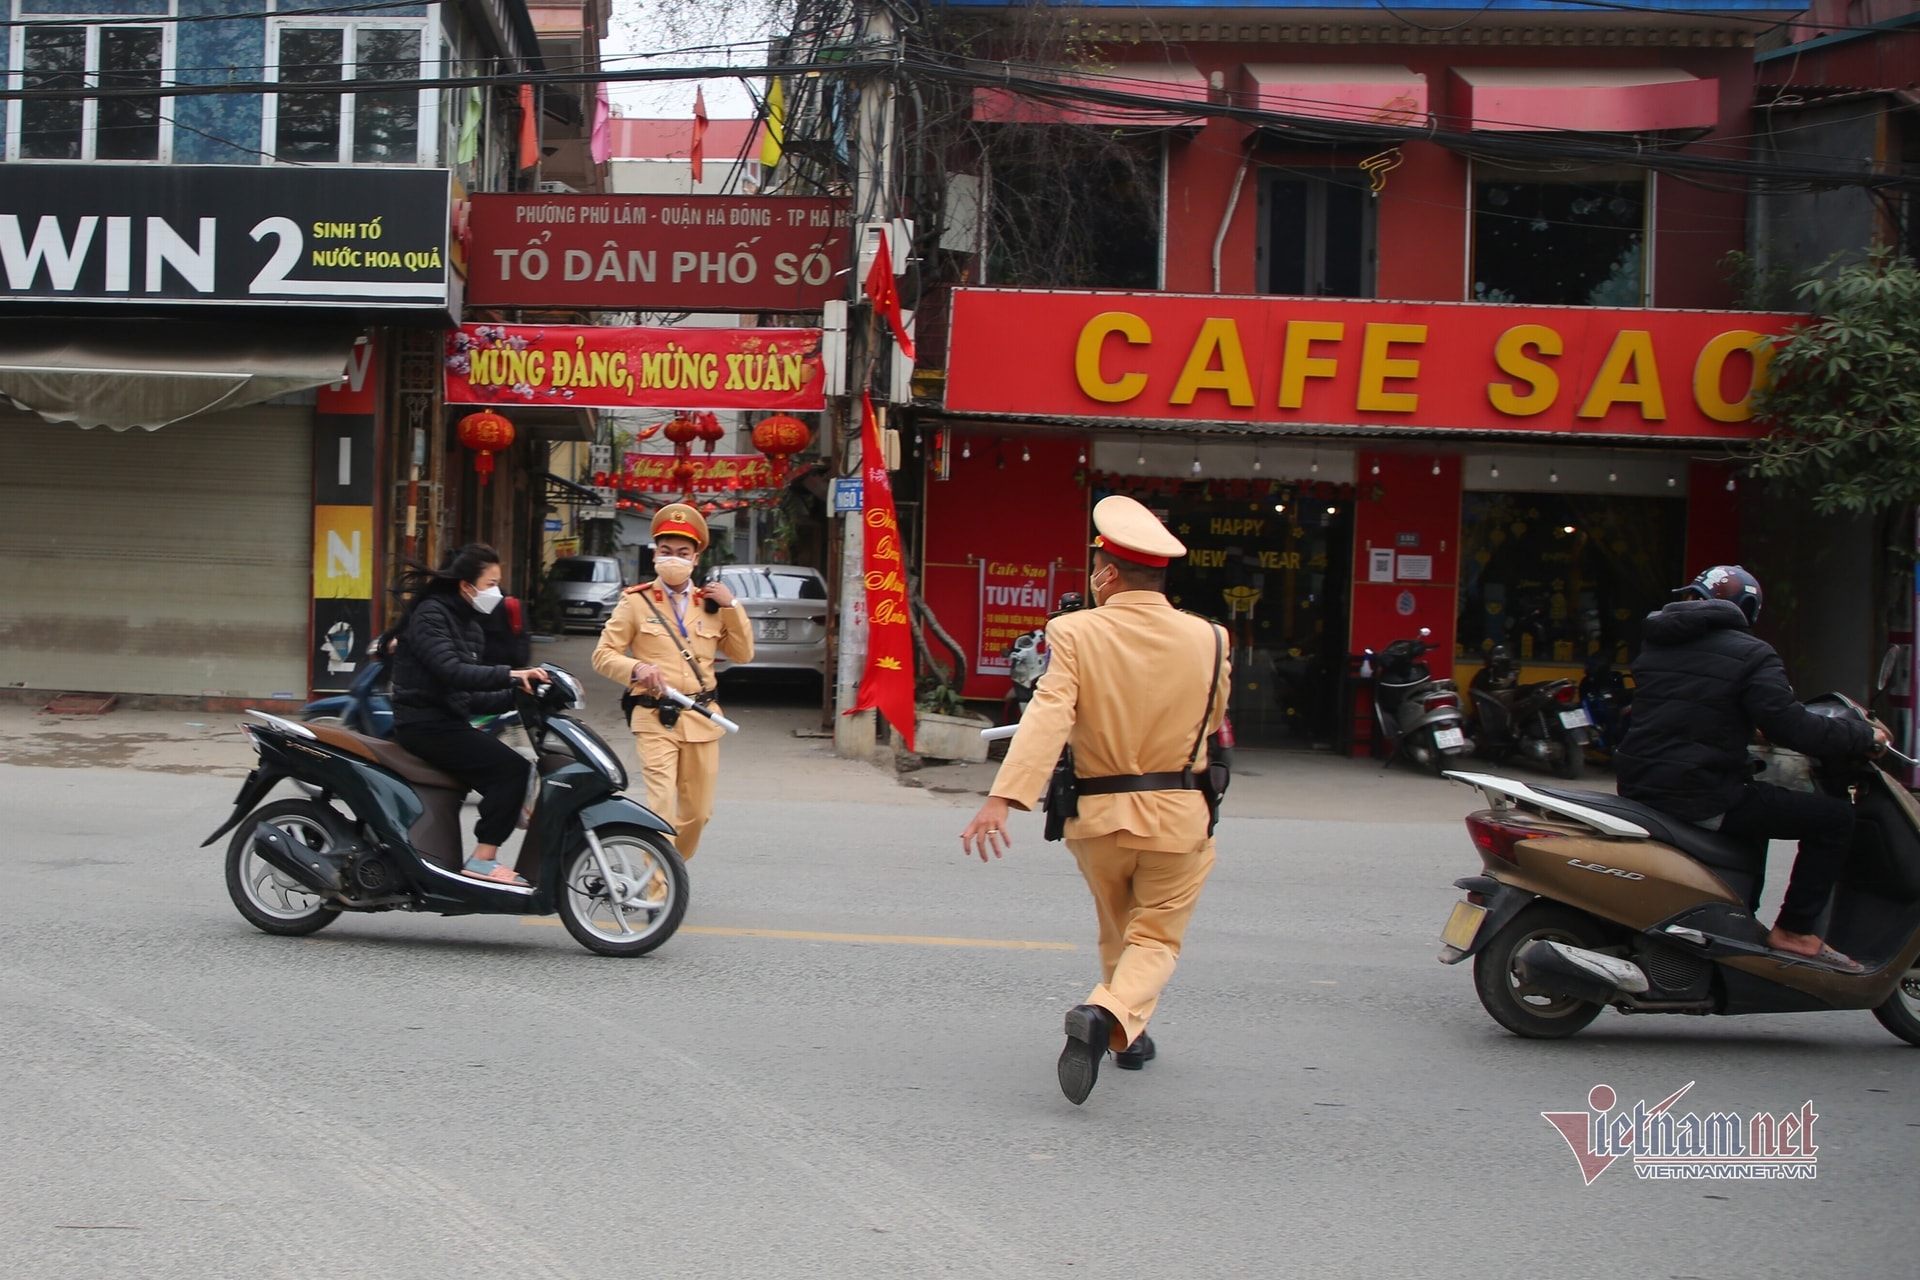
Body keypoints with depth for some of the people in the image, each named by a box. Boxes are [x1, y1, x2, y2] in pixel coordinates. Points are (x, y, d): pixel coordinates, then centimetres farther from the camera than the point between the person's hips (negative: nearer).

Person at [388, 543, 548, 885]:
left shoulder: (469, 626, 19)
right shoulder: (430, 614, -10)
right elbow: (450, 671, -27)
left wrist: (516, 696, 1)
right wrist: (509, 675, -34)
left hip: (449, 722, 9)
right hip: (425, 724, -9)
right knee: (511, 767, -20)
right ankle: (482, 860, -20)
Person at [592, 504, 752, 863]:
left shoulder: (710, 604, 13)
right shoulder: (636, 602, 4)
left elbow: (743, 654, 11)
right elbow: (603, 654, 2)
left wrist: (731, 606, 0)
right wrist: (636, 668, -18)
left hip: (701, 719, 4)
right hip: (654, 718, -4)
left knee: (698, 812, 9)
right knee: (660, 807, -15)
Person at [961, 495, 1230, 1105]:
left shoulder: (1075, 633, -10)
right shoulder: (1207, 639, -3)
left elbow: (1047, 715, -24)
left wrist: (1004, 796, -31)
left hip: (1098, 812, 1)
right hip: (1179, 816, -1)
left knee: (1117, 933, 24)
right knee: (1156, 939, 6)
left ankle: (1127, 1034, 38)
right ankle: (1109, 1015, -20)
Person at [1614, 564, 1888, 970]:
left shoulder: (1655, 646, 14)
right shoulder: (1750, 655, -9)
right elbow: (1790, 727, -16)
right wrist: (1864, 736, -1)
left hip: (1639, 787, 8)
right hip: (1701, 798, -8)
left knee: (1756, 803, 36)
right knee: (1832, 817, 0)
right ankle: (1795, 930, -2)